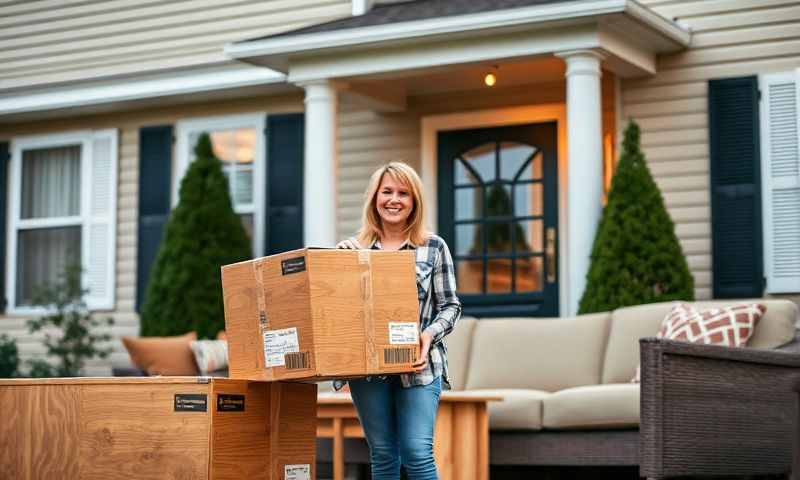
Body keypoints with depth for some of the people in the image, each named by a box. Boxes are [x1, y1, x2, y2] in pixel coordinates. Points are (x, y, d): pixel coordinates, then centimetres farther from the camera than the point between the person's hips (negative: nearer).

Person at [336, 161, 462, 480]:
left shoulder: (434, 247, 5)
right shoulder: (353, 249, 8)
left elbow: (450, 306, 6)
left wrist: (430, 334, -12)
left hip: (419, 366, -2)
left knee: (418, 453, -10)